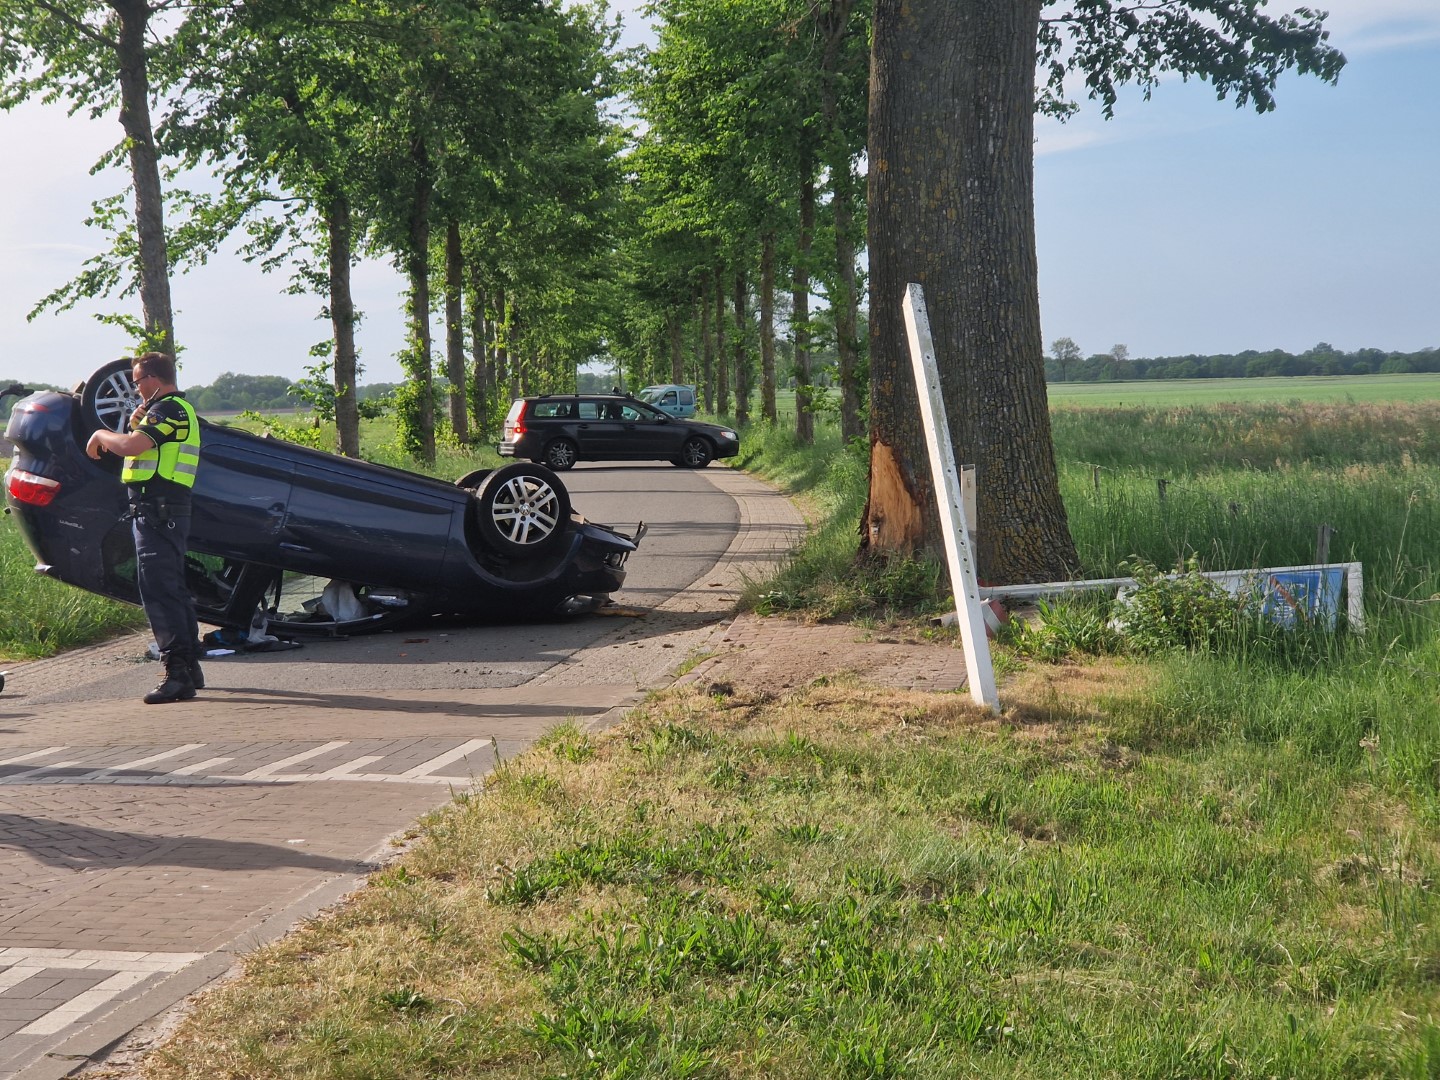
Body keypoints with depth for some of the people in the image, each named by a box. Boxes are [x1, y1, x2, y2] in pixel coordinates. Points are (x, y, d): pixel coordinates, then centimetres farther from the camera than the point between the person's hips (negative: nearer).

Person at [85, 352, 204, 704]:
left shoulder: (168, 409, -13)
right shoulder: (178, 409, 22)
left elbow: (131, 446, -26)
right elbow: (139, 447, 25)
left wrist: (101, 435, -7)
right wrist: (136, 424, 7)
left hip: (156, 508, -11)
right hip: (166, 508, 11)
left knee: (157, 589, -14)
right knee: (173, 587, 17)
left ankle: (177, 674, -19)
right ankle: (190, 665, 24)